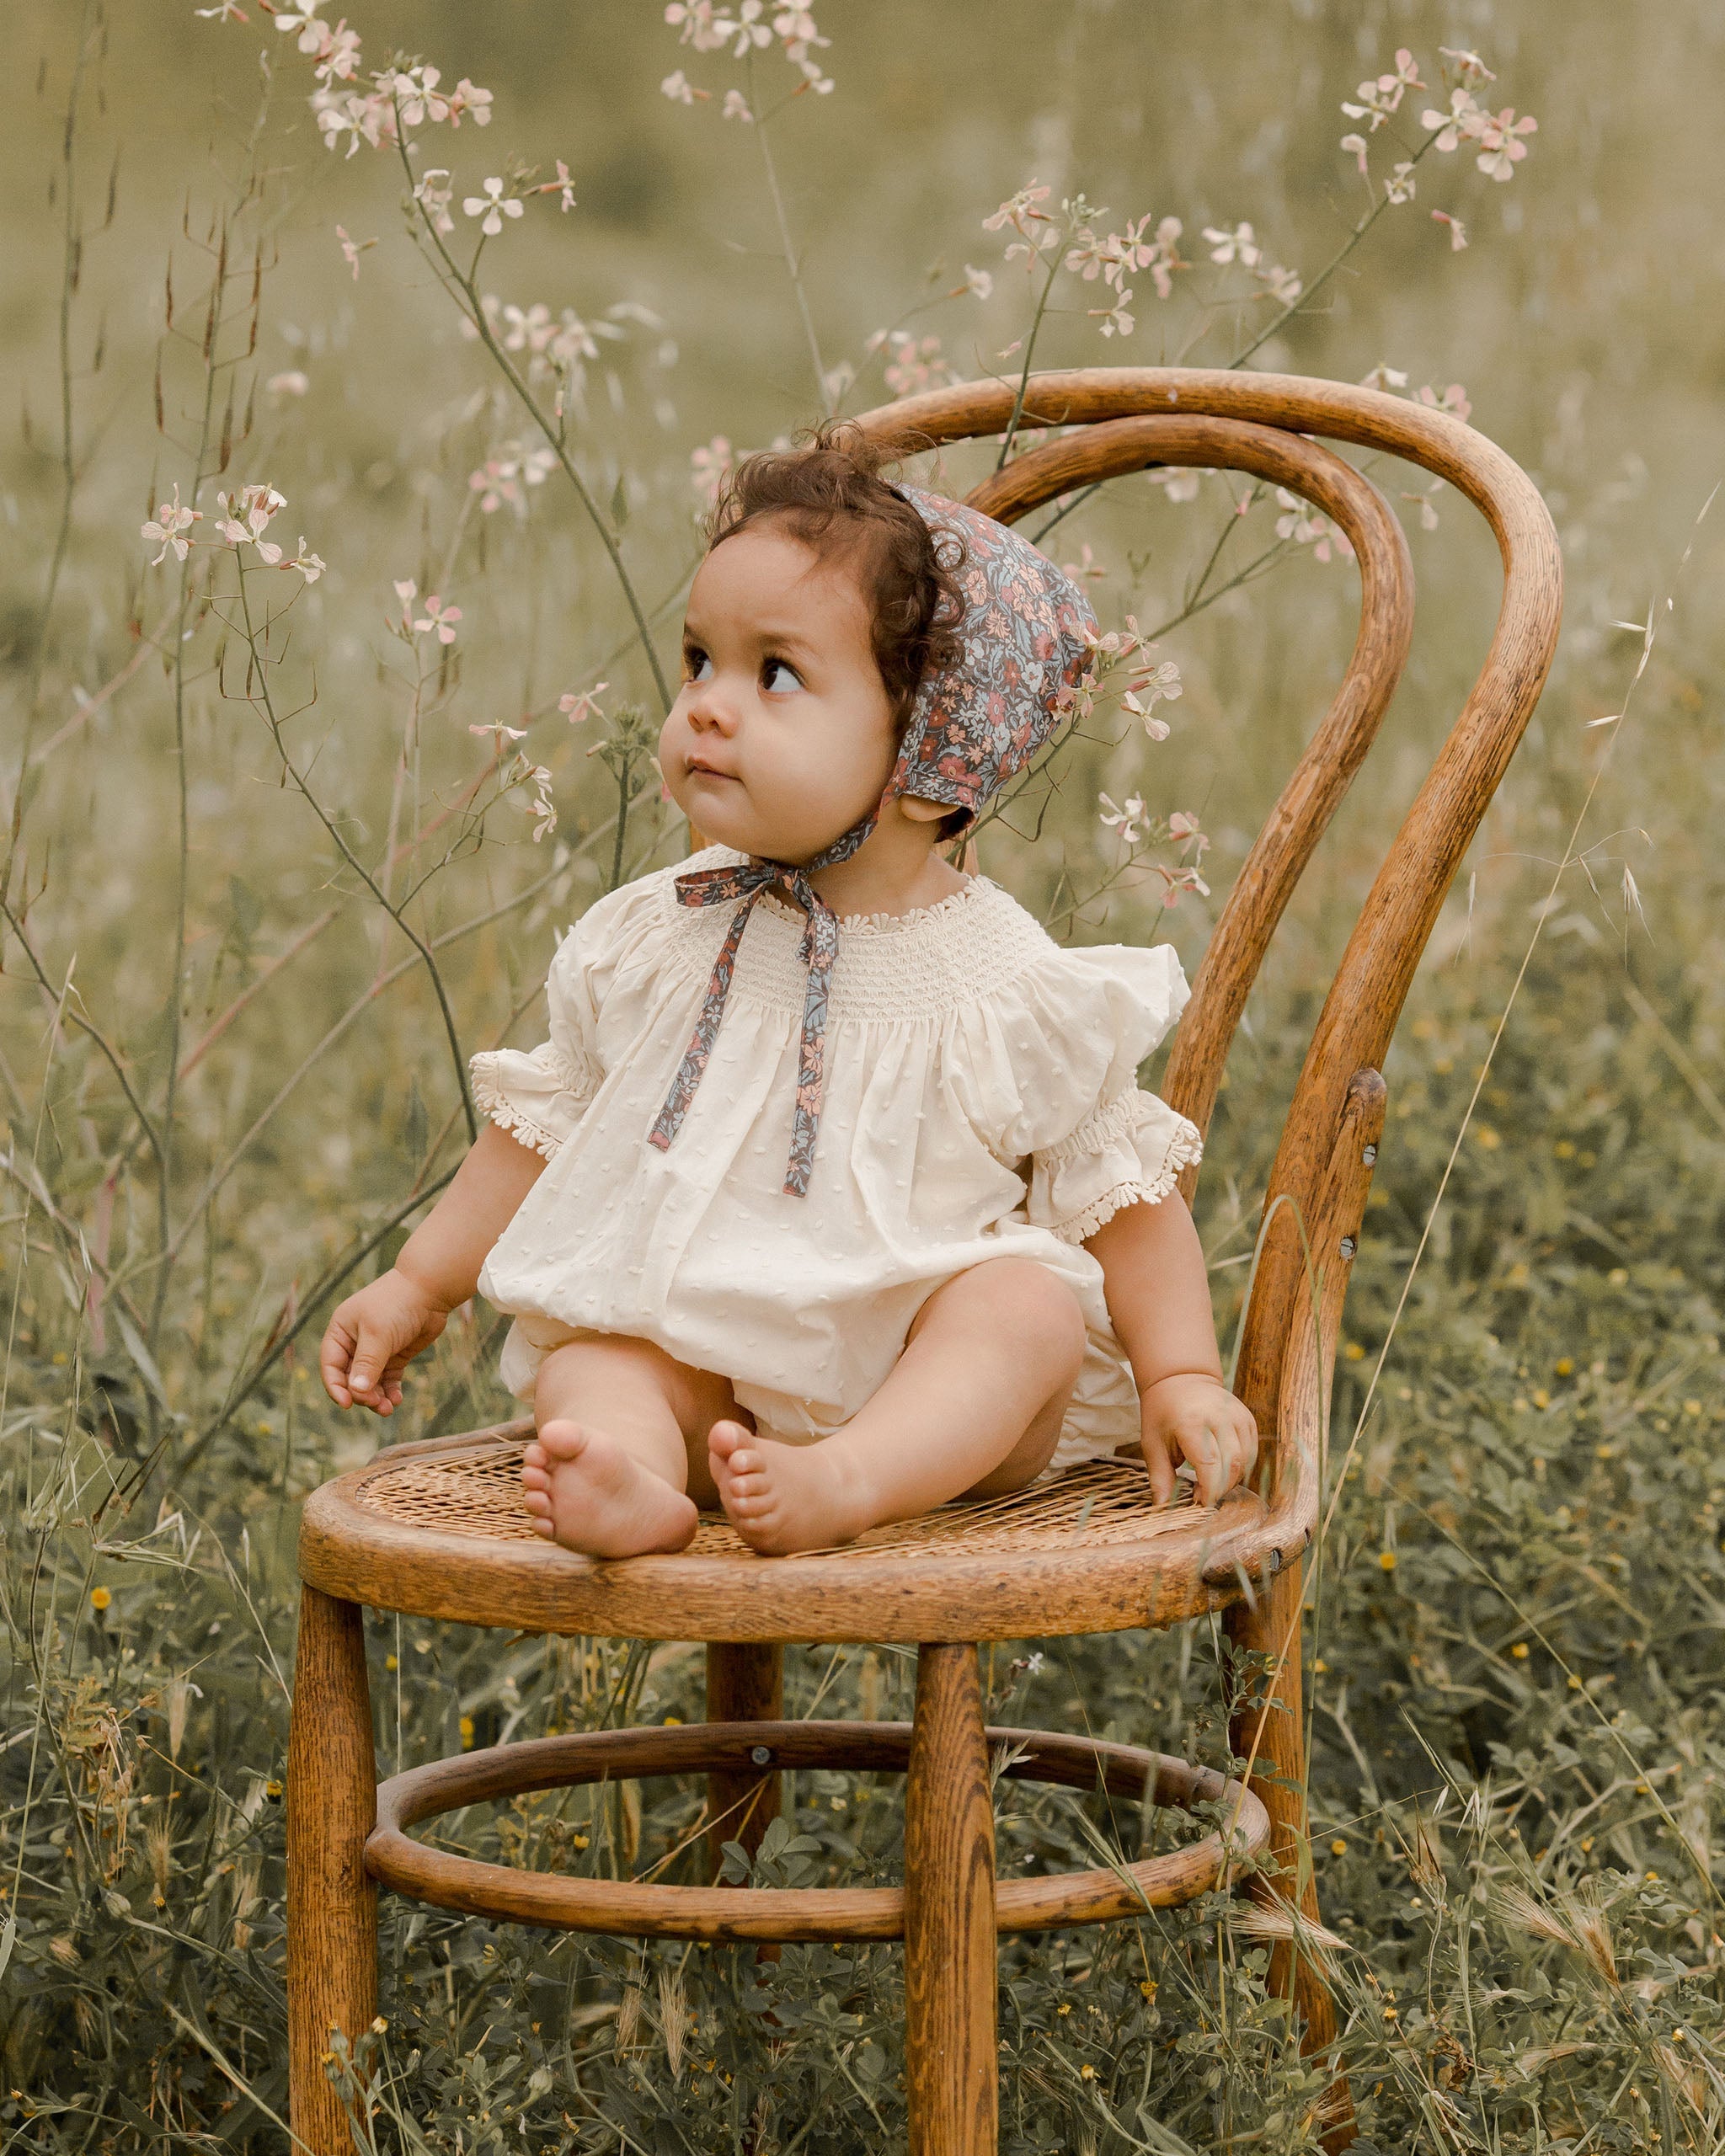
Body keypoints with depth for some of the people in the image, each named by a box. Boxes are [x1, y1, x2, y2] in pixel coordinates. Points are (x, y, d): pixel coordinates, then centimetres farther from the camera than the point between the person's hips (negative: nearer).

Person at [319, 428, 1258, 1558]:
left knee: (1031, 1301, -29)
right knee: (584, 1349, -23)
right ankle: (632, 1475, -49)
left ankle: (848, 1483, -47)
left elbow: (1124, 1186, 1)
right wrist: (418, 1284, 17)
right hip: (700, 1356, 3)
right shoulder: (655, 939, 4)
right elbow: (543, 1124, 17)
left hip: (931, 1379, -2)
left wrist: (1179, 1378, -8)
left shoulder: (1007, 987, -7)